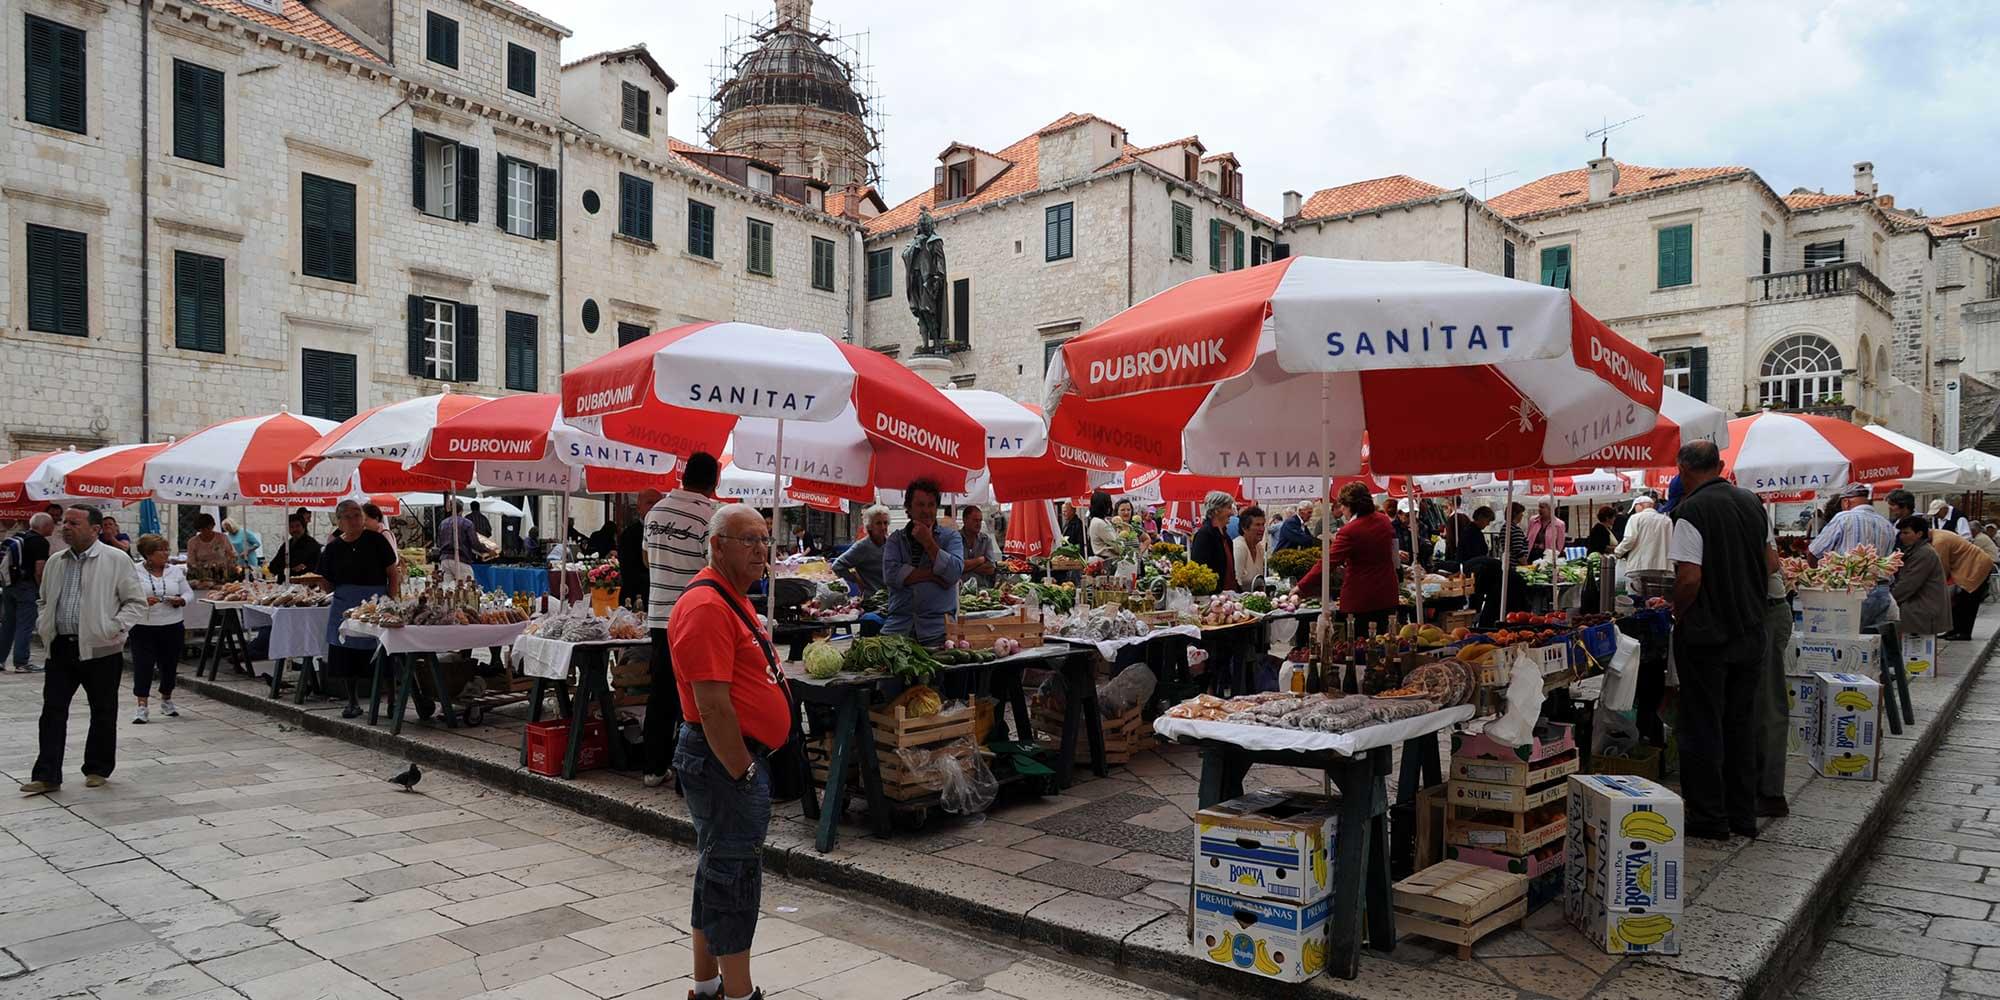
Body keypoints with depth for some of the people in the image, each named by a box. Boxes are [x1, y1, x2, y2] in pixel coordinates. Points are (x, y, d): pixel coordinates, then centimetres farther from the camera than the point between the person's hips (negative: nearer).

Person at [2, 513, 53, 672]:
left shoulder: (17, 538, 13)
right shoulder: (41, 542, -11)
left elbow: (8, 563, 18)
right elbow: (39, 570, -16)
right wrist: (42, 589, -5)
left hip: (8, 585, 8)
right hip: (26, 587, -8)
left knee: (7, 624, 15)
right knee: (24, 626, -3)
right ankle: (21, 663, -2)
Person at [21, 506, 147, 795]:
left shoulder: (116, 560, -6)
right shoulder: (55, 562, 10)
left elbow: (136, 602, -5)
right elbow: (45, 600, 25)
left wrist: (114, 628, -15)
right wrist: (43, 624, 8)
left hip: (100, 649, -4)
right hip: (60, 647, 5)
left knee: (103, 713, 7)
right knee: (53, 711, 3)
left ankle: (98, 769, 21)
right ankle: (47, 775, 7)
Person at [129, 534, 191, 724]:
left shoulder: (175, 571, 7)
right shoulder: (134, 572, -3)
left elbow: (189, 593, 11)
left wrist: (181, 600, -10)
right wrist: (143, 601, -22)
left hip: (173, 627, 3)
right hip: (143, 628, -3)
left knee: (169, 665, 11)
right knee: (143, 666, -4)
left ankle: (166, 701, 28)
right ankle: (141, 706, 0)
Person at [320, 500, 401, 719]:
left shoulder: (376, 540, -4)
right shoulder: (333, 547, 5)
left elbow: (392, 574, -2)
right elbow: (329, 583, 8)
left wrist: (392, 601, -9)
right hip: (345, 605, 4)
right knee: (347, 655, 6)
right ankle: (353, 702, 20)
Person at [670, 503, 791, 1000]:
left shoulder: (732, 599, 14)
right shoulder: (706, 605, -20)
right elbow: (712, 705, -24)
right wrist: (744, 772, -19)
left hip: (737, 756, 11)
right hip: (725, 760, -11)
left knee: (719, 870, 18)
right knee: (734, 873, -1)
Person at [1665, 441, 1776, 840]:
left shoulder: (1690, 511, -17)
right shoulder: (1752, 503, 6)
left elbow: (1690, 578, -23)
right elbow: (1772, 563, 14)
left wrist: (1677, 613, -7)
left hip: (1706, 636, -7)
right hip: (1750, 632, 7)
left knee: (1703, 726, 3)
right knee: (1741, 724, 15)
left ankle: (1709, 818, 10)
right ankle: (1743, 815, 23)